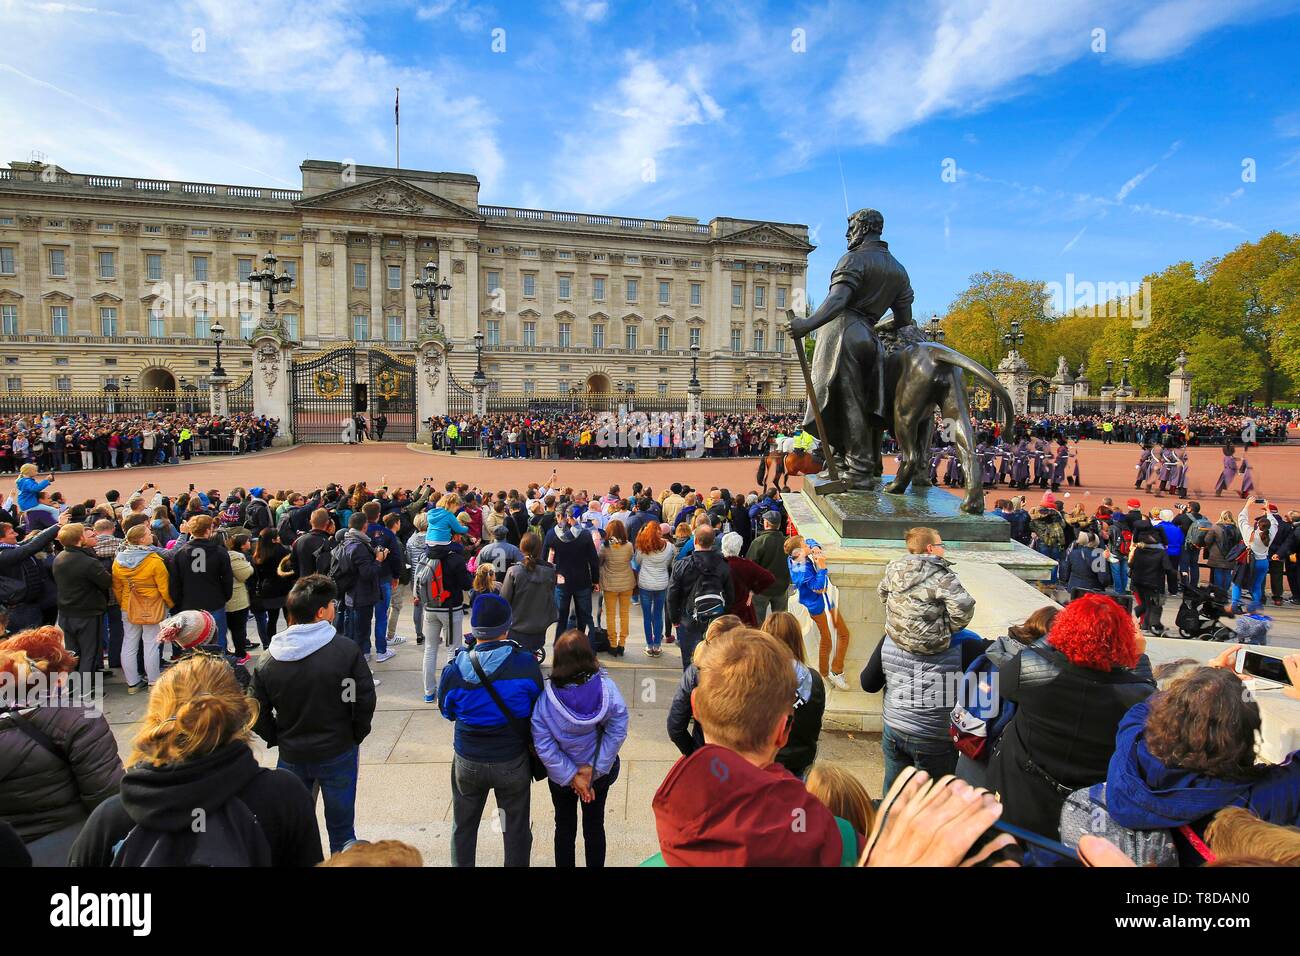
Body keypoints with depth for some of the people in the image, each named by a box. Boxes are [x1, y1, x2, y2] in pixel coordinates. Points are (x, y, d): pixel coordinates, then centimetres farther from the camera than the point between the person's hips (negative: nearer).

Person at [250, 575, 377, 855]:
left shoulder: (268, 660, -8)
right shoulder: (346, 650, -19)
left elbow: (257, 716, -4)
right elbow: (365, 700, -15)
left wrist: (280, 740, 11)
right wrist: (355, 737, 1)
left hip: (291, 758, 3)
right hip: (339, 754, -2)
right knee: (341, 829, 15)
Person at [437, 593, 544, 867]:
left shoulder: (455, 669, -17)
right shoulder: (526, 664, -21)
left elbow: (447, 712, 0)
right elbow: (537, 708, -6)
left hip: (468, 763, 1)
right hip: (513, 761, -1)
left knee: (463, 827, 25)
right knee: (516, 829, 18)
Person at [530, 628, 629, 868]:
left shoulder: (545, 697, -27)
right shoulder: (607, 688, -26)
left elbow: (543, 745, -23)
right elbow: (617, 732, -23)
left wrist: (571, 776, -15)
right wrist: (592, 768, -17)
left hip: (561, 776, 0)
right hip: (599, 773, 1)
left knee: (564, 828, 24)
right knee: (595, 826, 23)